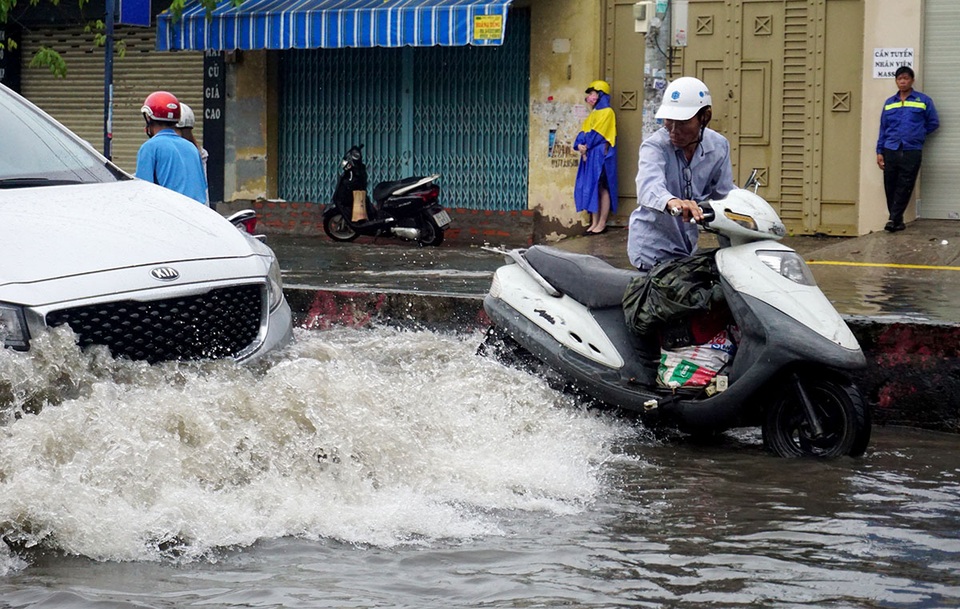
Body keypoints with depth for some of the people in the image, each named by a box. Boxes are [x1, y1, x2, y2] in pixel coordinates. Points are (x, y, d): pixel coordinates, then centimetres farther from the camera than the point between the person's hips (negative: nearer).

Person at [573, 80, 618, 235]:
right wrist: (580, 145, -6)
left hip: (601, 155, -9)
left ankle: (602, 224, -6)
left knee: (601, 188, -7)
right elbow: (583, 133, 13)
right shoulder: (593, 114, 20)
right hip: (589, 155, 9)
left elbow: (597, 134, -14)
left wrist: (586, 145, -7)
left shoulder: (607, 112, -7)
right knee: (591, 188, 6)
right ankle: (594, 222, 9)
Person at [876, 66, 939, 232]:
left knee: (904, 187, -6)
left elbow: (933, 123, 11)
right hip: (890, 150, 3)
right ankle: (897, 220, 10)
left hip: (912, 151, -3)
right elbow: (883, 128, 15)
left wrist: (917, 135, 7)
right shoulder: (889, 103, 14)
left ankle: (894, 219, -3)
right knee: (890, 186, 1)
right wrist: (879, 151, 9)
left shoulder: (923, 101, 4)